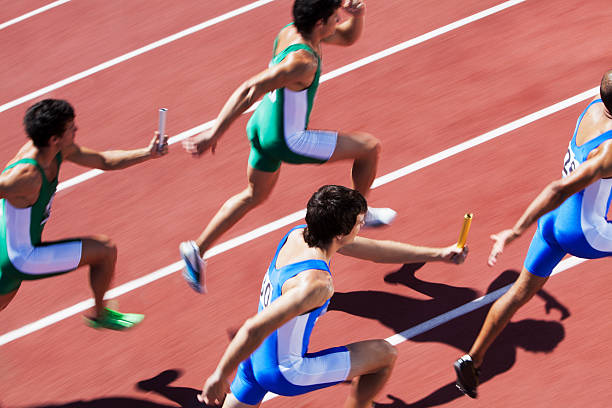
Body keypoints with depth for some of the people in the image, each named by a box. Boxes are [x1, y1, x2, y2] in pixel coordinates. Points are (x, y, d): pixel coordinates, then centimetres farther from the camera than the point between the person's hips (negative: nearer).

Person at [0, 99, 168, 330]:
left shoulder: (60, 150, -6)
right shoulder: (26, 176, -34)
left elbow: (104, 161, 6)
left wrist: (148, 153, -3)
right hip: (23, 259, -9)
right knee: (105, 250, -1)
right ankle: (100, 314, 23)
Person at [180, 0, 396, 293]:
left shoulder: (293, 30, -5)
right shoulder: (302, 61, -33)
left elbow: (347, 37, 10)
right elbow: (249, 92, -35)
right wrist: (214, 134, -33)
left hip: (262, 127, 9)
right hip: (286, 142, -9)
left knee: (255, 195, 30)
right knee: (369, 147, 5)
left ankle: (197, 250, 31)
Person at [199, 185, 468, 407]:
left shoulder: (299, 235, -6)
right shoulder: (315, 284, -34)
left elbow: (374, 249, 6)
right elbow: (254, 329, -35)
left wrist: (437, 254, 6)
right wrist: (220, 376, -25)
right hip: (283, 372, -8)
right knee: (384, 355, 3)